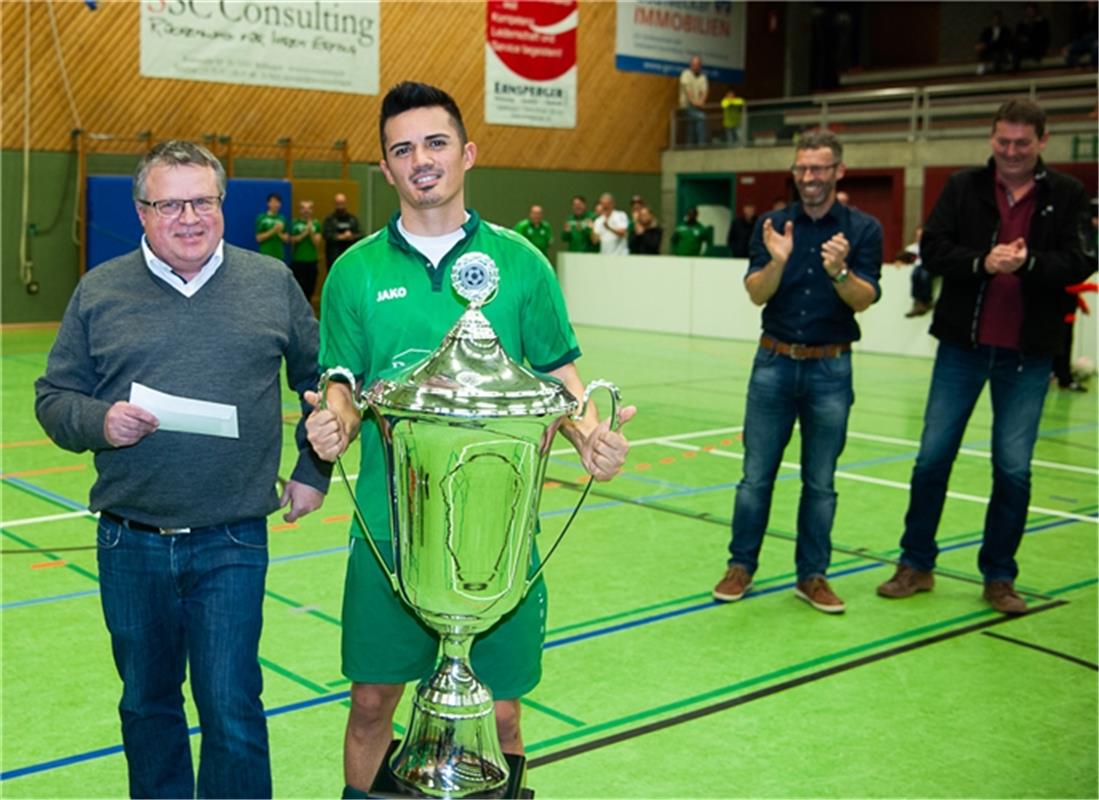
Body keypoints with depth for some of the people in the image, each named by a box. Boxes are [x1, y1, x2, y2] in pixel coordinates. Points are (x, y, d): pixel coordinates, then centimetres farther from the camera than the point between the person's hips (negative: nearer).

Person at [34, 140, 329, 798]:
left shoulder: (273, 283, 3)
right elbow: (54, 398, 6)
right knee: (147, 704, 17)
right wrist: (101, 422, -14)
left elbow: (320, 379, 12)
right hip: (130, 543, 2)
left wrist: (313, 470, 7)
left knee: (232, 711, 1)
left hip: (233, 544, -2)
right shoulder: (100, 292, 3)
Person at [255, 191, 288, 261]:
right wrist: (273, 230, -14)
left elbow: (286, 239, 9)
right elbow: (259, 238, -6)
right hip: (265, 255, -4)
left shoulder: (282, 218, 9)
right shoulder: (261, 218, -1)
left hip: (279, 256, 4)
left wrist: (279, 232, -10)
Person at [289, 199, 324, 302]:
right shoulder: (294, 223, -1)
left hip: (312, 261, 3)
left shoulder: (316, 224, 5)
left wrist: (311, 231, -15)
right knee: (299, 288, -6)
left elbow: (317, 242, -2)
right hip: (298, 261, -3)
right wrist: (304, 233, -18)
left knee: (310, 289, 6)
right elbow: (293, 240, -7)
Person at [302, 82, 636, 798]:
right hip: (389, 525, 1)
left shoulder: (518, 261, 2)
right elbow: (344, 389, 6)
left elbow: (560, 374, 6)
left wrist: (590, 435, -13)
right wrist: (336, 425, -16)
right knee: (372, 702, 12)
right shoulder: (357, 271, 3)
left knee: (499, 711, 9)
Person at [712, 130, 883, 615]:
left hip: (830, 368, -1)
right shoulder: (773, 225, 3)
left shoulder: (862, 229, -1)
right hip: (774, 362, 1)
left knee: (820, 482, 7)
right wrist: (778, 261, -24)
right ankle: (741, 566, 16)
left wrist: (840, 271, -28)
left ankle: (812, 575, 17)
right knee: (756, 475, 4)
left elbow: (864, 300, -9)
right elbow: (756, 294, -5)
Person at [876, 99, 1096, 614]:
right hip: (963, 344, 1)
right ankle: (916, 565, 20)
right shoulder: (963, 187, 3)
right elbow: (932, 248, -4)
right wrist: (982, 261, -20)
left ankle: (999, 577, 20)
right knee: (932, 458, 4)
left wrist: (1027, 262, -23)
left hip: (1027, 353, 0)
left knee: (1013, 469, 4)